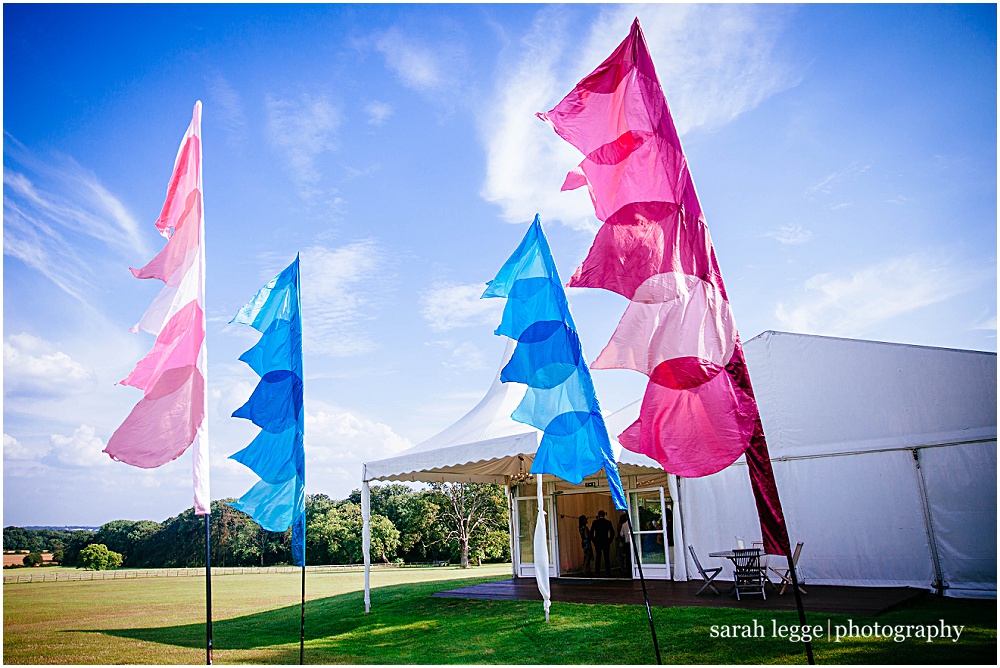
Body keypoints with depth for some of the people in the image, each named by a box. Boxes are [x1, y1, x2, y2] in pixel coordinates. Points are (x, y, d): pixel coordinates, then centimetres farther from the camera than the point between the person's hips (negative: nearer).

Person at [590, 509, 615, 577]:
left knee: (598, 557, 7)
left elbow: (591, 533, -4)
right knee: (607, 557, 5)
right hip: (606, 542, 0)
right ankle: (608, 573, 3)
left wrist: (594, 541, 5)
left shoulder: (595, 522, -4)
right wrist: (609, 540, 8)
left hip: (597, 542, 0)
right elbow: (612, 533, 1)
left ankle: (597, 573, 6)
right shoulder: (608, 522, 0)